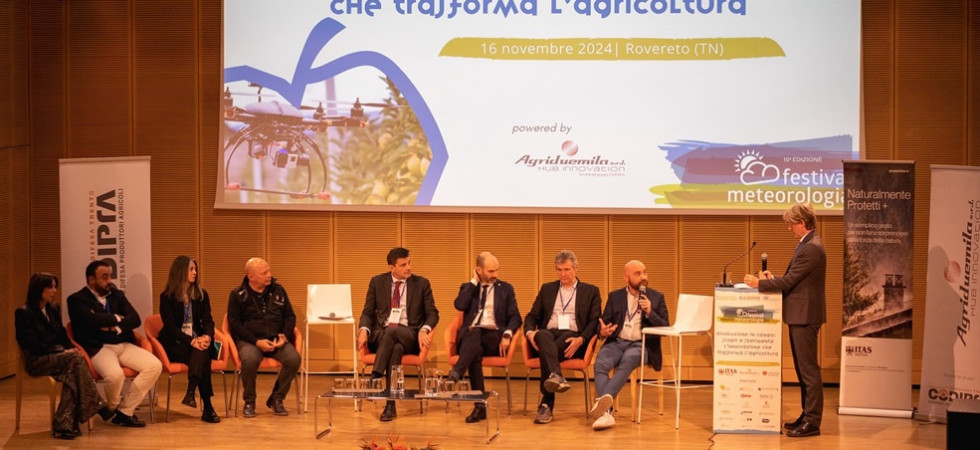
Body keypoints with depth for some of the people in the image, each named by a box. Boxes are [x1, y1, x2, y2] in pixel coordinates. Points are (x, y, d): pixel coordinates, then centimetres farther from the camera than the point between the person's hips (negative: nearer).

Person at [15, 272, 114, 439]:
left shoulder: (54, 309, 18)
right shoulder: (23, 313, -5)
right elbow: (34, 345, -12)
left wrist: (70, 349, -6)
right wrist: (64, 352, -18)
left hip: (59, 356, 6)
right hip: (37, 361, -6)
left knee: (72, 374, -32)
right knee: (76, 360, -32)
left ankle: (64, 424, -38)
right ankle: (98, 407, -31)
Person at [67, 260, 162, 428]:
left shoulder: (117, 295, 18)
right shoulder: (77, 300, 0)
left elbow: (135, 319, 7)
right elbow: (94, 320, -18)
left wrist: (115, 327, -10)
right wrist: (117, 318, -2)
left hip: (124, 345, 6)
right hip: (98, 348, -6)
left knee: (155, 366, -17)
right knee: (115, 374, -36)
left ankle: (125, 411, -8)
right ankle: (113, 408, 1)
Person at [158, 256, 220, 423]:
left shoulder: (201, 295, 14)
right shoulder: (167, 297, 0)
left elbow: (208, 320, 6)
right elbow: (170, 326, -9)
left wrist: (207, 336, -19)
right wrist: (190, 341, -24)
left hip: (196, 341, 3)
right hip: (175, 344, -3)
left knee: (202, 352, -35)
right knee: (202, 358, -33)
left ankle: (191, 393, -48)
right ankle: (207, 408, -40)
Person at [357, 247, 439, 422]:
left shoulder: (421, 284, 8)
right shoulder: (377, 282, 10)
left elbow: (432, 314, 7)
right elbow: (367, 313, 10)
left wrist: (424, 330, -15)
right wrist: (364, 330, -13)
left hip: (409, 336, -1)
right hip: (380, 335, 1)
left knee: (392, 331, -38)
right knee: (396, 347, -37)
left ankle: (375, 377, -43)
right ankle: (390, 404, -44)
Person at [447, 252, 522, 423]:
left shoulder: (506, 288, 18)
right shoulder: (468, 287, 20)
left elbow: (515, 317, 8)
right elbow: (459, 305, -2)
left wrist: (507, 335, -12)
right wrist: (474, 282, 4)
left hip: (494, 336, -1)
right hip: (471, 335, 1)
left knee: (474, 340, -37)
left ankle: (456, 374, -61)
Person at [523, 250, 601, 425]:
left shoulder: (591, 291, 17)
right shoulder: (547, 289, 25)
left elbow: (595, 322, 6)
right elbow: (532, 317, 18)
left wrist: (581, 339, -15)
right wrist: (529, 332, -7)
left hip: (572, 339, -1)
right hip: (548, 335, 1)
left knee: (548, 351, -37)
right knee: (543, 335, -38)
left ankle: (546, 405, -43)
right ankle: (556, 377, -62)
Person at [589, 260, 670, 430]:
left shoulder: (656, 297, 13)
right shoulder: (615, 296, 18)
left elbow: (665, 328, 7)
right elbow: (603, 322, 13)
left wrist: (649, 312, -10)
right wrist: (603, 331, -12)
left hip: (641, 344, -2)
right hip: (616, 342, 2)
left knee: (628, 360, -37)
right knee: (600, 363, -31)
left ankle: (605, 397, -53)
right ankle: (606, 412, -43)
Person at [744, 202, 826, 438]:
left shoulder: (811, 248, -20)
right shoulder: (809, 244, 14)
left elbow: (789, 281, -21)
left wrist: (759, 283, -11)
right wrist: (773, 280, 3)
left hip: (805, 316, -11)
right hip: (800, 315, 11)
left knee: (809, 369, -6)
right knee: (803, 368, 15)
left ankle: (812, 422, -2)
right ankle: (808, 416, 23)